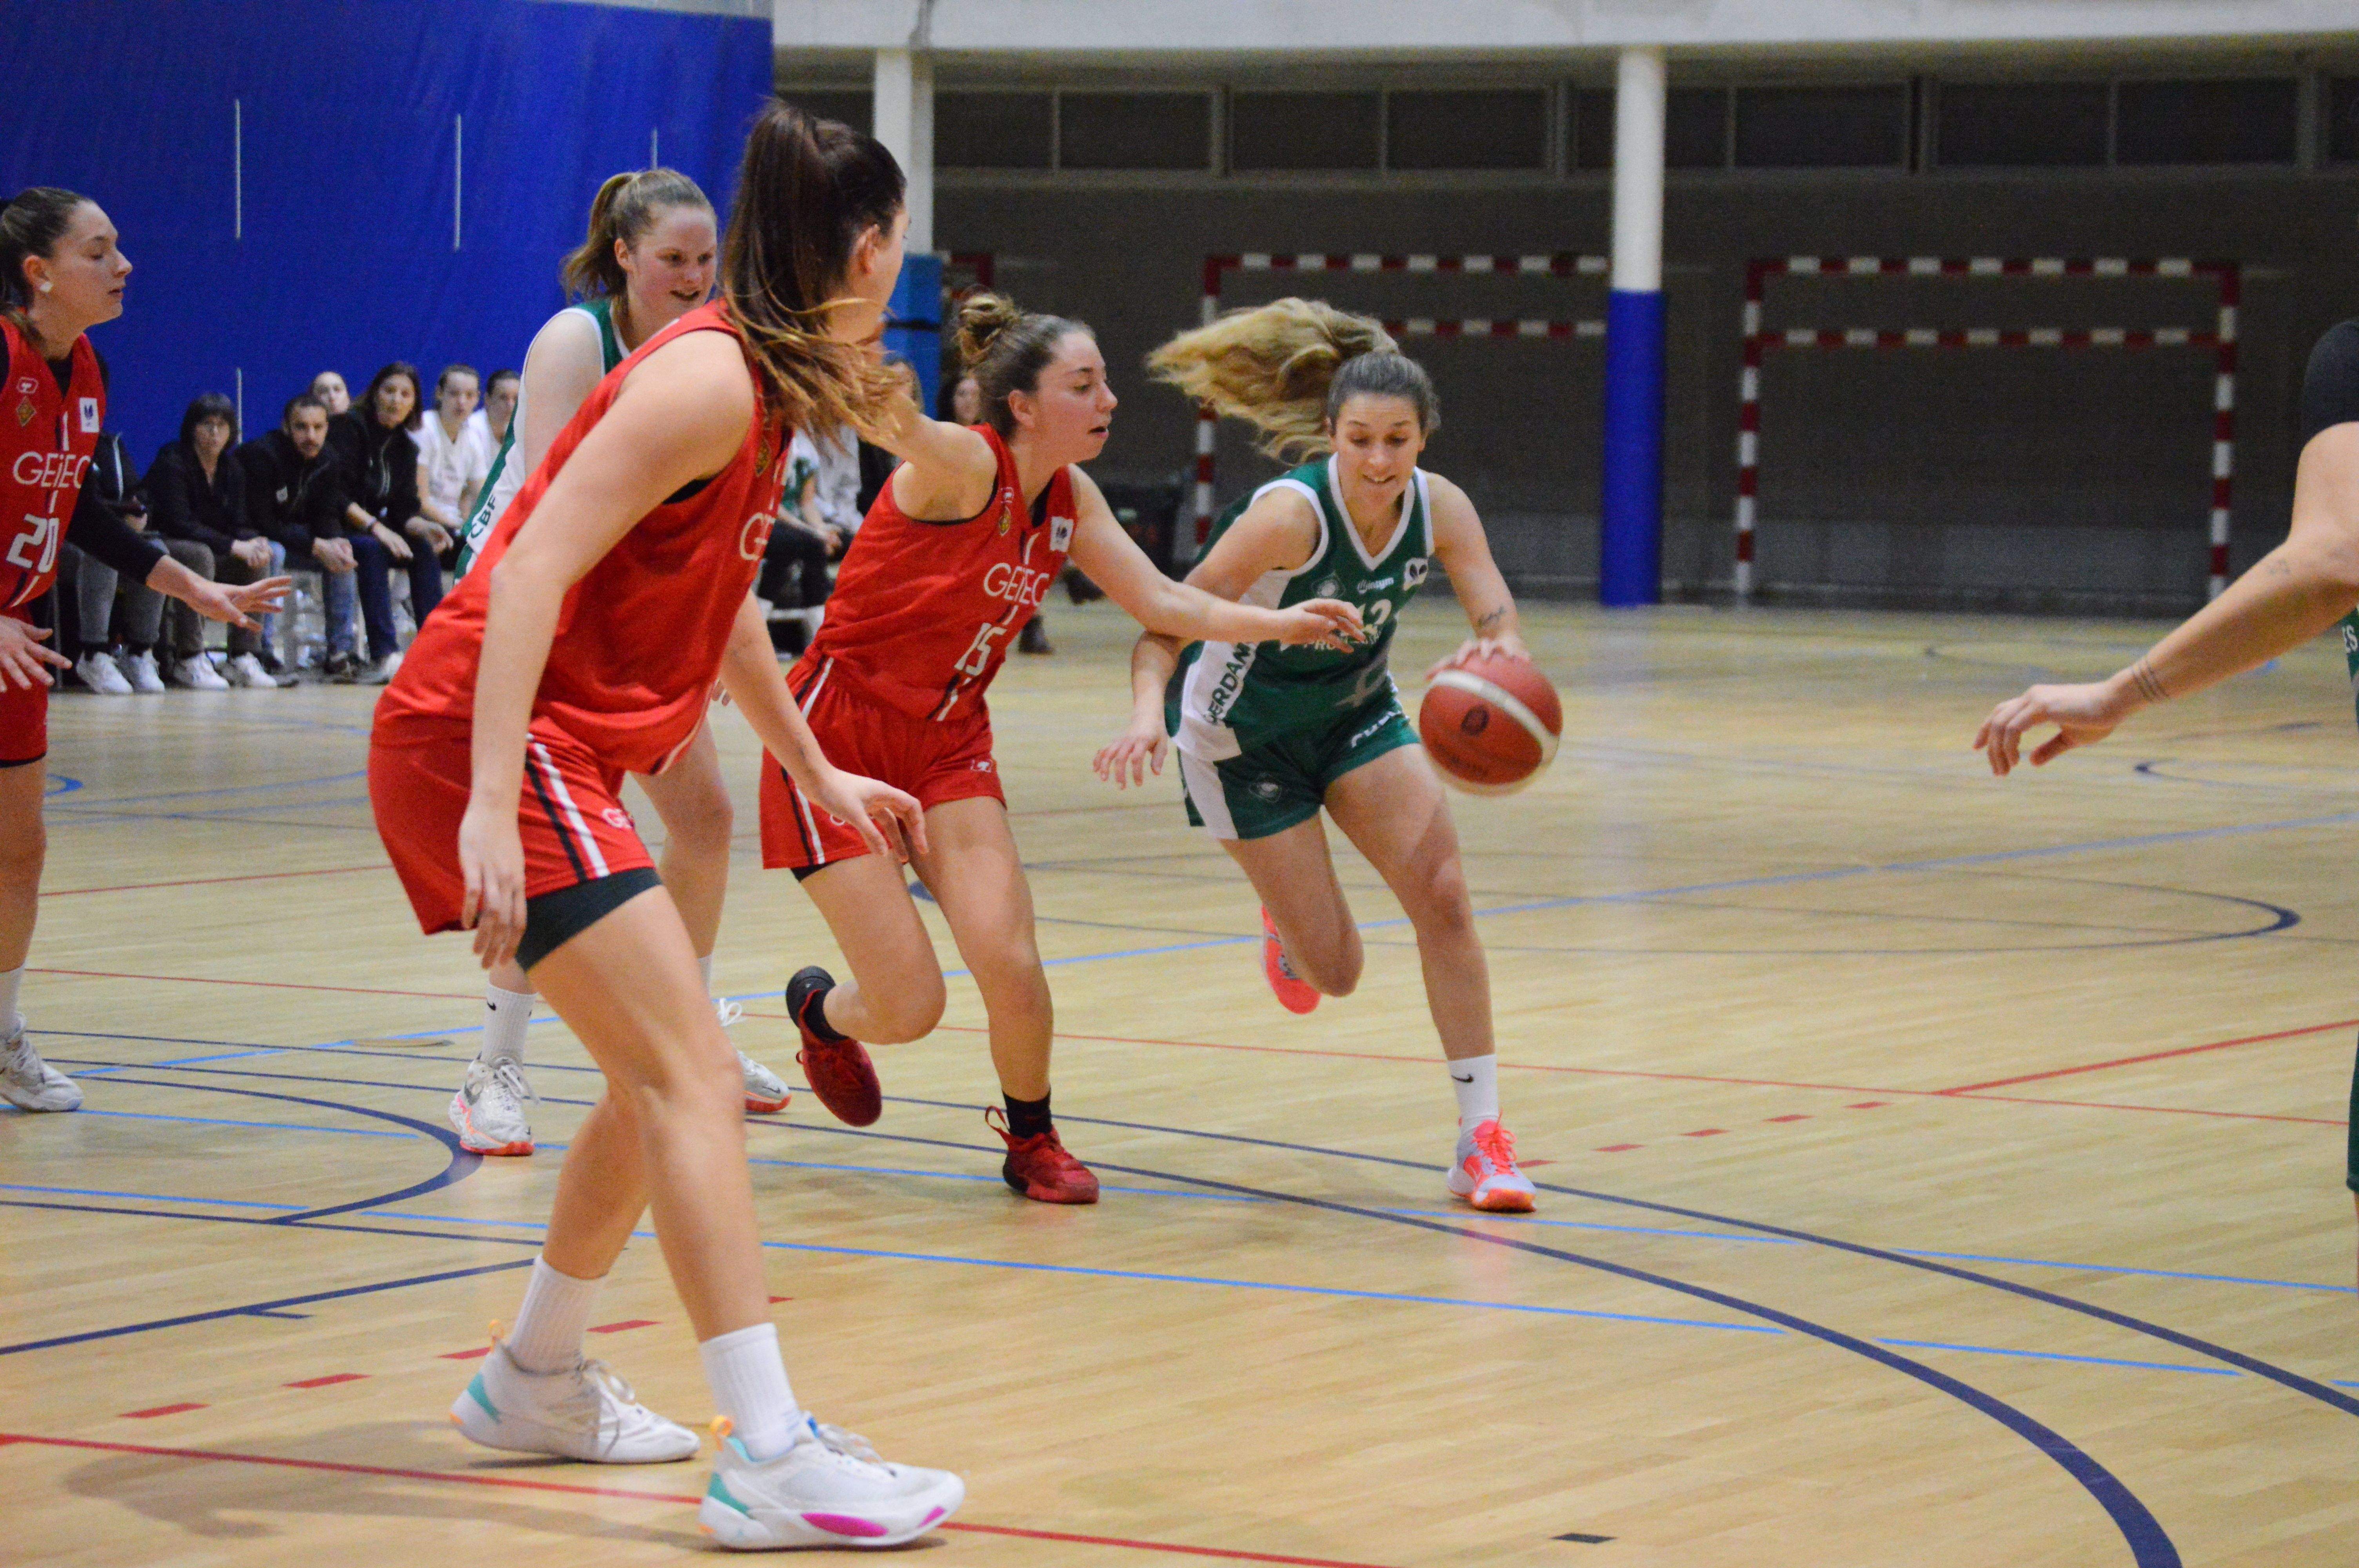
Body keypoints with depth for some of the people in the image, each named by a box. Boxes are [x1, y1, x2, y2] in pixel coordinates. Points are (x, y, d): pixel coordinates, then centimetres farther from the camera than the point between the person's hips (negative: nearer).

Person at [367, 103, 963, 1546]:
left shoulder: (764, 384, 14)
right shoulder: (709, 378, -16)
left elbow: (722, 601, 30)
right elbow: (534, 570, -24)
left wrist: (821, 773, 37)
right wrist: (492, 802, -31)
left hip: (565, 759, 10)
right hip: (488, 746, -10)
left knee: (666, 1078, 20)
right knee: (692, 1076, -17)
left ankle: (537, 1383, 35)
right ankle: (769, 1458, -24)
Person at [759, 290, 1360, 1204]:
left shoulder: (1070, 498, 2)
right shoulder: (966, 466, -21)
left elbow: (1163, 603, 8)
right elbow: (901, 423, -44)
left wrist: (1277, 624, -8)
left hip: (948, 742, 6)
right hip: (839, 733, -6)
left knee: (1010, 965, -13)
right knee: (909, 1008, -7)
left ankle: (1032, 1142, 13)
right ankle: (820, 1010, 31)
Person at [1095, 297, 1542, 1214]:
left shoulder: (1440, 509, -16)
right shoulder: (1290, 514, -31)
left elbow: (1502, 626, -25)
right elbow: (1168, 622, -30)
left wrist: (1496, 656, -50)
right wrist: (1148, 713, -50)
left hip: (1356, 713, 4)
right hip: (1244, 739, -4)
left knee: (1441, 891, -15)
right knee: (1335, 974, -3)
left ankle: (1482, 1134, -6)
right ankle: (1287, 923, 37)